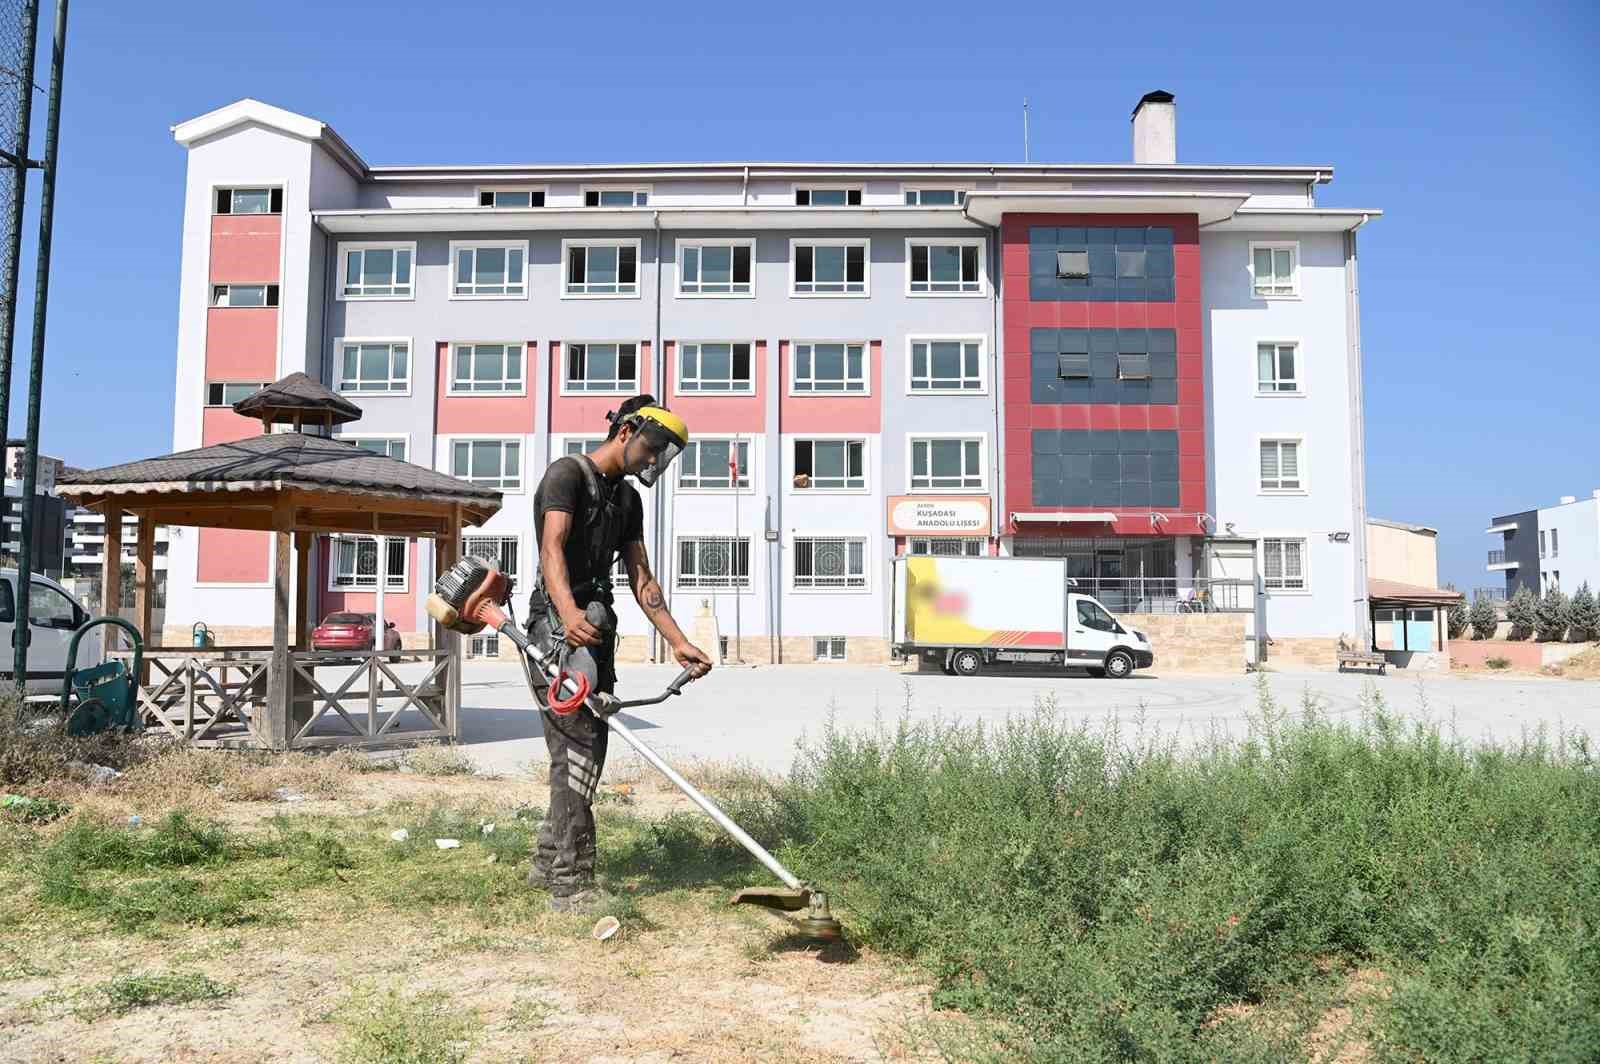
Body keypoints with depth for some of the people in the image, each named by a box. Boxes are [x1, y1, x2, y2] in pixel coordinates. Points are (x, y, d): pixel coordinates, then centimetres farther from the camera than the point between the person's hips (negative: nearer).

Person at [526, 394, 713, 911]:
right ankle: (571, 882, -12)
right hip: (561, 625, -9)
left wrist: (678, 641, 9)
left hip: (597, 628, 9)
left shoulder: (628, 499, 20)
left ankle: (548, 862, 24)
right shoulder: (568, 473, -6)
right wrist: (568, 611, -39)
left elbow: (642, 581, 18)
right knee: (578, 751, -14)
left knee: (584, 750, 12)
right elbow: (552, 547, -21)